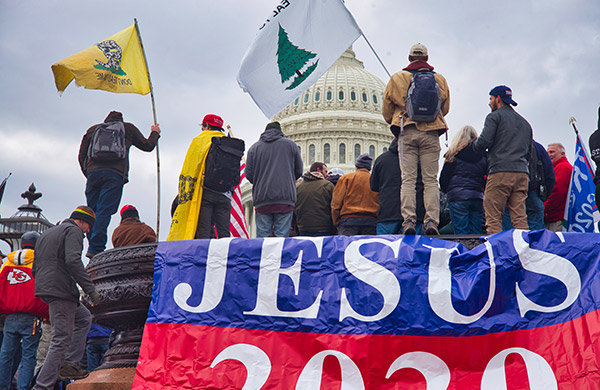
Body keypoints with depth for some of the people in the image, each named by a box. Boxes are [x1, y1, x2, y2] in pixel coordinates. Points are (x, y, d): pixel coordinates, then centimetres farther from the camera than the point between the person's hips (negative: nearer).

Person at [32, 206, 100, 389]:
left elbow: (35, 268, 26)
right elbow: (73, 261, -20)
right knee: (61, 340, -6)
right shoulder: (73, 230, -3)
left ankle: (69, 365, 14)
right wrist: (90, 289, -20)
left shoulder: (47, 233, 26)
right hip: (61, 291, -9)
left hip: (43, 289, 10)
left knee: (84, 318, 23)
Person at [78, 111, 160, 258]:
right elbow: (147, 146, 28)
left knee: (92, 210, 9)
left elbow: (81, 156, 22)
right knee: (105, 211, -10)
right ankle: (95, 249, -19)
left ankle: (93, 245, 1)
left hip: (93, 172, 3)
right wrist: (155, 133, 46)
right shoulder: (128, 128, 20)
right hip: (115, 174, -3)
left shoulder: (92, 129, 26)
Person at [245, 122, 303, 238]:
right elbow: (299, 171, 12)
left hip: (262, 199, 1)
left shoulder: (254, 148, 9)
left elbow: (248, 174, 7)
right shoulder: (291, 144, 8)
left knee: (262, 236, 3)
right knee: (282, 235, -1)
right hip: (285, 198, -1)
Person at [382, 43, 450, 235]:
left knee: (408, 178, -3)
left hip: (407, 132, -1)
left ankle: (408, 221, -12)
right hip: (431, 134, 1)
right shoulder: (440, 79, 11)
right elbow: (445, 108, 19)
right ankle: (432, 221, -6)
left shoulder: (397, 79, 8)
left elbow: (386, 111, 11)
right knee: (430, 179, 1)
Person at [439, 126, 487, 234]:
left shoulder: (454, 153, 1)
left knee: (461, 233, -4)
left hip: (458, 197, -3)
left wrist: (448, 191, 20)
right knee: (476, 233, 8)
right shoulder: (483, 155, 10)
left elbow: (443, 178, 3)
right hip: (477, 197, 3)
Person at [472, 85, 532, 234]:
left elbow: (484, 141, -7)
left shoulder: (494, 116, 4)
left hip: (500, 172, -6)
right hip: (522, 172, 7)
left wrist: (473, 145, 11)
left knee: (493, 217, -7)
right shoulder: (525, 122, 27)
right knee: (520, 218, 2)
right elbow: (528, 149, 24)